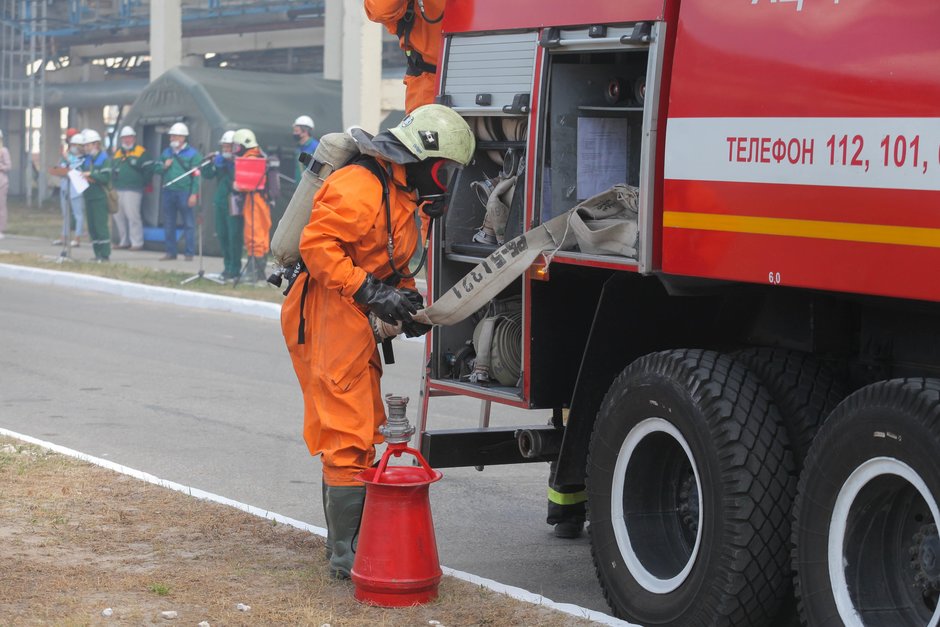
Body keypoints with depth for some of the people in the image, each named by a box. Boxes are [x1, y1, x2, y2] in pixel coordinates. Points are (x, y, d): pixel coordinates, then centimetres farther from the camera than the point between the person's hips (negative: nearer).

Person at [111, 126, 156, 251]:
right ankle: (124, 241, 20)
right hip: (117, 190, 8)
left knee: (132, 215, -13)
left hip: (133, 190, -8)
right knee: (118, 216, 10)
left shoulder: (141, 152, -1)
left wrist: (142, 182, -5)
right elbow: (111, 169, 26)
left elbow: (150, 168, -5)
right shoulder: (117, 154, 20)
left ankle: (137, 242, -9)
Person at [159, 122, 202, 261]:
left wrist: (194, 194, -15)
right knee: (169, 223, 9)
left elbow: (196, 175, -7)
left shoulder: (192, 153, -2)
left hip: (185, 193, -6)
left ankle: (189, 253, 2)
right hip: (168, 192, 6)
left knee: (189, 223, -2)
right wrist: (163, 166, -1)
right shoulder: (166, 152, 16)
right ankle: (170, 252, 18)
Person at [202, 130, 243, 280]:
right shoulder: (220, 158, 11)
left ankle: (234, 268, -4)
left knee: (234, 236, -8)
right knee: (222, 235, 12)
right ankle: (227, 265, 23)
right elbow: (207, 174, 7)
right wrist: (214, 164, -10)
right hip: (221, 201, 7)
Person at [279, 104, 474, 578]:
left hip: (351, 320, 11)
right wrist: (370, 292, -27)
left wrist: (406, 299, 7)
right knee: (349, 436, -10)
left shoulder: (402, 196, 16)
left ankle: (347, 539, 28)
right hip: (328, 316, -11)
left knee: (362, 430, 17)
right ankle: (344, 553, -6)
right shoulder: (361, 186, -18)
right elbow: (317, 244, -25)